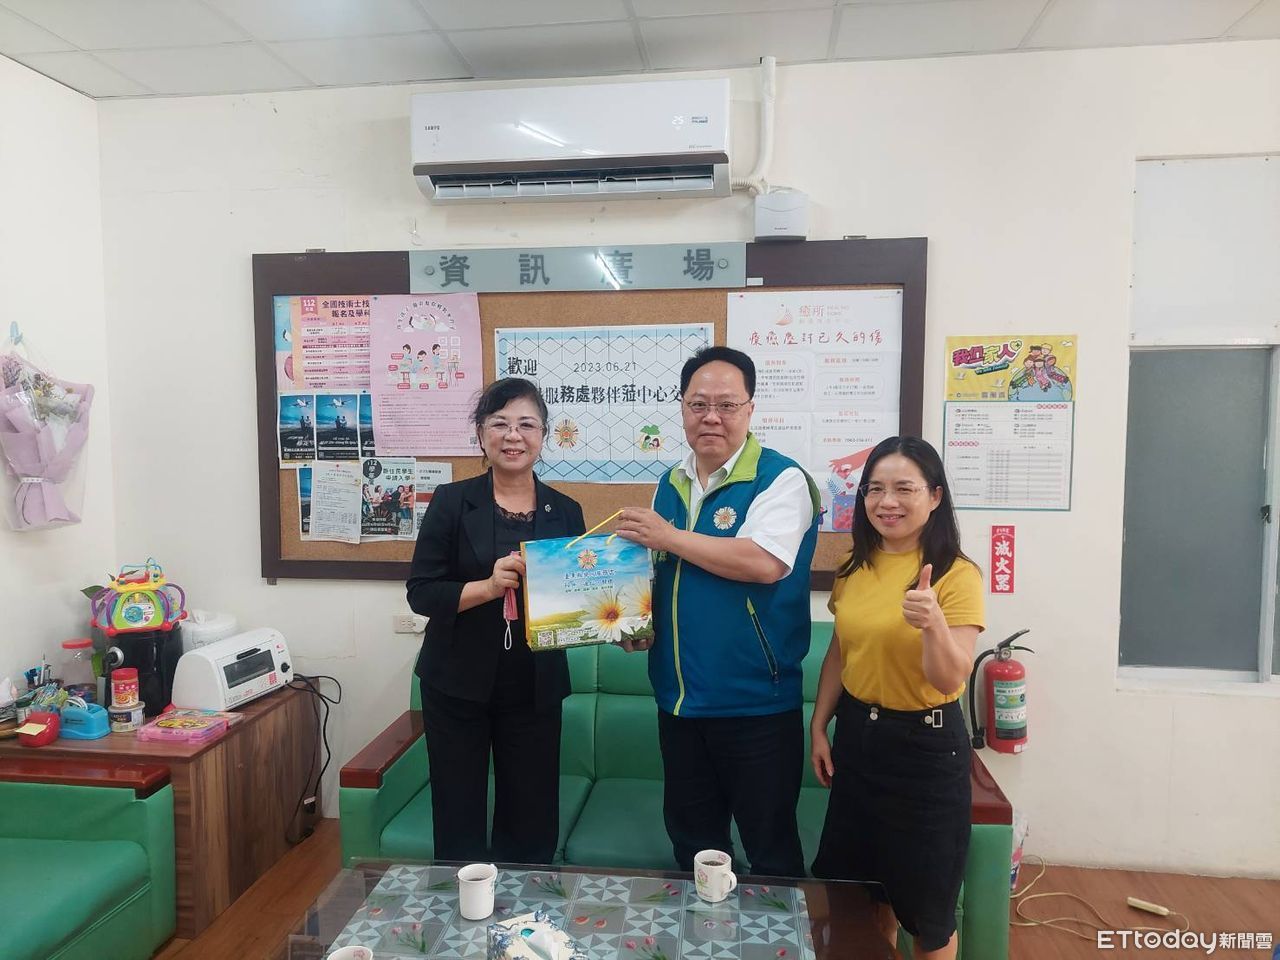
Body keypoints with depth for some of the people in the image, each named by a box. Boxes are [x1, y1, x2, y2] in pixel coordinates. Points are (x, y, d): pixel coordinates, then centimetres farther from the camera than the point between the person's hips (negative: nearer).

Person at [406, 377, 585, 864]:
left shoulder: (565, 511, 3)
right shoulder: (452, 502, -4)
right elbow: (421, 592, -7)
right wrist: (488, 586, -22)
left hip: (534, 690, 2)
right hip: (458, 685, -1)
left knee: (533, 828, 11)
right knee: (459, 826, 11)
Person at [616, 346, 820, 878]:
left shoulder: (781, 479, -12)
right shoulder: (671, 484, 9)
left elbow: (762, 563, -28)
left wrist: (668, 536, -19)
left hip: (756, 702, -6)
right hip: (679, 699, 7)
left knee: (770, 849, 11)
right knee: (690, 842, 22)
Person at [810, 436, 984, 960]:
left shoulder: (957, 574, -16)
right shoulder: (855, 568, 1)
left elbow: (951, 680, -22)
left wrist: (933, 622, -40)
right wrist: (819, 727, 8)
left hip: (924, 742, -5)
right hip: (857, 735, 5)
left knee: (925, 899, 11)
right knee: (862, 883, 19)